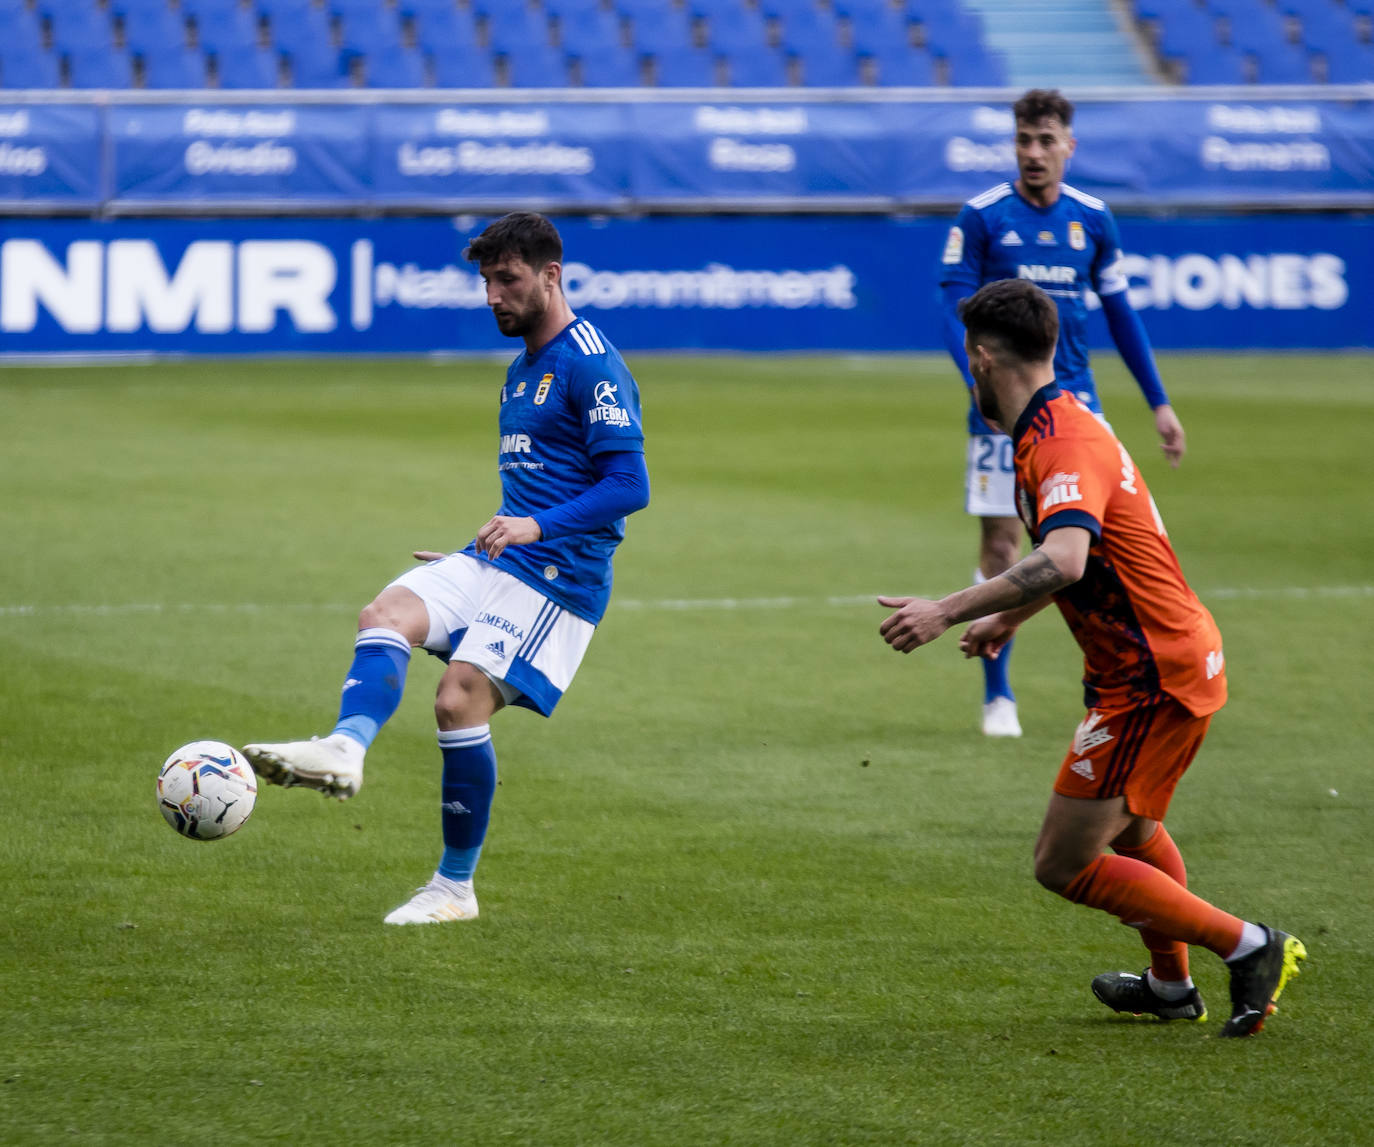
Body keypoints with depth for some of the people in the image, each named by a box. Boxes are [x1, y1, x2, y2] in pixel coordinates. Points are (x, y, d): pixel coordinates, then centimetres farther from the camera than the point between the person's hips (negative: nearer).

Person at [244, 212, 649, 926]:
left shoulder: (592, 365, -10)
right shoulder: (523, 369, 20)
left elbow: (629, 486, -18)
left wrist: (536, 527, -27)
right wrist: (477, 557, 27)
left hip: (559, 574, -9)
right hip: (497, 564, 9)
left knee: (460, 700, -16)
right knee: (385, 616, -16)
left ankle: (455, 887, -4)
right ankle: (345, 749, -42)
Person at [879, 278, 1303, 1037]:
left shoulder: (1065, 442, -23)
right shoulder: (1056, 427, 10)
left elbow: (1064, 561, -41)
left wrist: (948, 611, -42)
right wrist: (1007, 619, 36)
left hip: (1153, 677, -11)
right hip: (1178, 655, 11)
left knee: (1064, 865, -6)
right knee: (1130, 828, 31)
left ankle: (1246, 946, -2)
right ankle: (1172, 984, 50)